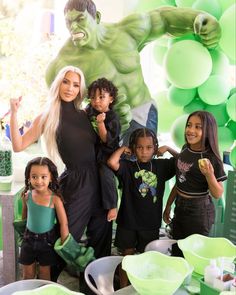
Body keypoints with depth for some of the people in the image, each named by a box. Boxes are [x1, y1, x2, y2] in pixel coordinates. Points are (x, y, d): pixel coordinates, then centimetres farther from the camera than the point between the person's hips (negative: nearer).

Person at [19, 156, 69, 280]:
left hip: (47, 239, -3)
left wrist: (64, 245, -13)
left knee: (44, 273, 13)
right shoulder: (27, 196, -9)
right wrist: (23, 232, 16)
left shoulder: (55, 199, -20)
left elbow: (63, 223, -16)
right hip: (29, 238, 3)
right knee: (28, 273, 16)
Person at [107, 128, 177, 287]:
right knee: (127, 255, 14)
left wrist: (168, 148, -1)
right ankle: (124, 289, 31)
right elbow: (111, 162, -27)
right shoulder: (128, 166, -8)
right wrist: (123, 148, -12)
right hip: (128, 220, -2)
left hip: (151, 222, 2)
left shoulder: (161, 166, 0)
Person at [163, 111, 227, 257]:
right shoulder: (185, 150, 1)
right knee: (176, 252, 17)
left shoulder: (211, 158, -17)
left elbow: (218, 194, -14)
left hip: (199, 212, -6)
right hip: (180, 208, 6)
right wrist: (168, 206, 16)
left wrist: (209, 175, -31)